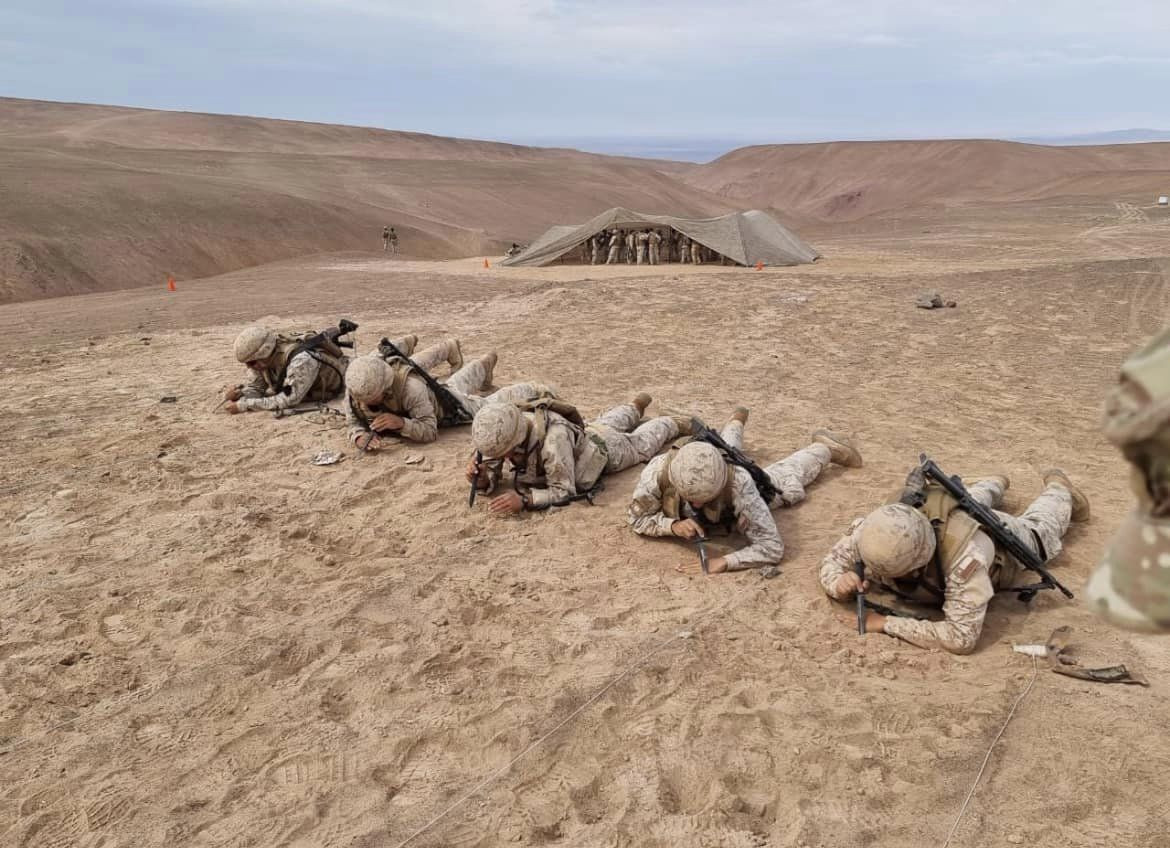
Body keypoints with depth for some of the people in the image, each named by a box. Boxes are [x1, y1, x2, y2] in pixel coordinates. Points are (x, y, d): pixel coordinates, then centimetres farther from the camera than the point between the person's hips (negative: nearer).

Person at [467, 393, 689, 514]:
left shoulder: (553, 439, -51)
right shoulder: (503, 436, -33)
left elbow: (564, 491, -44)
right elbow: (490, 478, -21)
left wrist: (524, 499, -54)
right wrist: (480, 476, -43)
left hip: (603, 448, -6)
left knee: (642, 444, 26)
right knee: (608, 424, 39)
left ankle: (675, 424, 52)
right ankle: (635, 408, 67)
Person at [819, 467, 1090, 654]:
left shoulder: (965, 554, -56)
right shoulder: (875, 533, -43)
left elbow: (962, 638, -57)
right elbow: (834, 560, -24)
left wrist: (887, 624, -57)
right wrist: (839, 584, -47)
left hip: (1005, 546, -2)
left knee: (1038, 529, 34)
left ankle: (1059, 489, 60)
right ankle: (995, 485, 67)